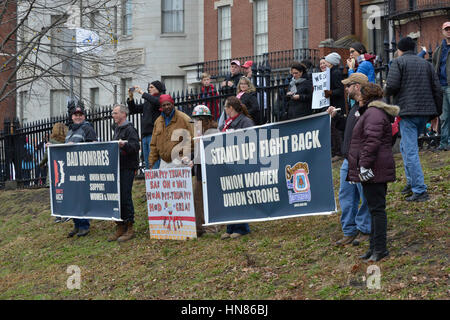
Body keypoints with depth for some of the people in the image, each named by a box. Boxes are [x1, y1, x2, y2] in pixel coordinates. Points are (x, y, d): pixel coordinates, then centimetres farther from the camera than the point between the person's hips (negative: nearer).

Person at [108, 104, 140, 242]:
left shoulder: (130, 129, -8)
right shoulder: (117, 129, 20)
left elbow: (135, 146, -21)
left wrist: (124, 144, -36)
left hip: (127, 168, -9)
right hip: (117, 168, 9)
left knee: (125, 197, -9)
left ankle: (129, 229, -3)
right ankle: (120, 228, 14)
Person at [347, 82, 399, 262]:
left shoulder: (373, 113, -14)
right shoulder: (377, 112, 21)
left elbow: (372, 142, -22)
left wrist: (365, 166, -23)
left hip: (372, 171, -11)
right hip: (377, 171, 11)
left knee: (376, 208, -9)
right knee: (375, 208, 13)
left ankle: (379, 248, -8)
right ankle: (375, 247, 18)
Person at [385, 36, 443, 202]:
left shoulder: (399, 62, -1)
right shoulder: (426, 64, 17)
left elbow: (392, 86, -13)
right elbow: (437, 89, 14)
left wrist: (385, 91, 10)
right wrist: (436, 112, 19)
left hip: (408, 111, -7)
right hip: (425, 111, 7)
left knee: (410, 151, -7)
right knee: (405, 146, 23)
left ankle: (419, 190, -12)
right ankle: (412, 182, 23)